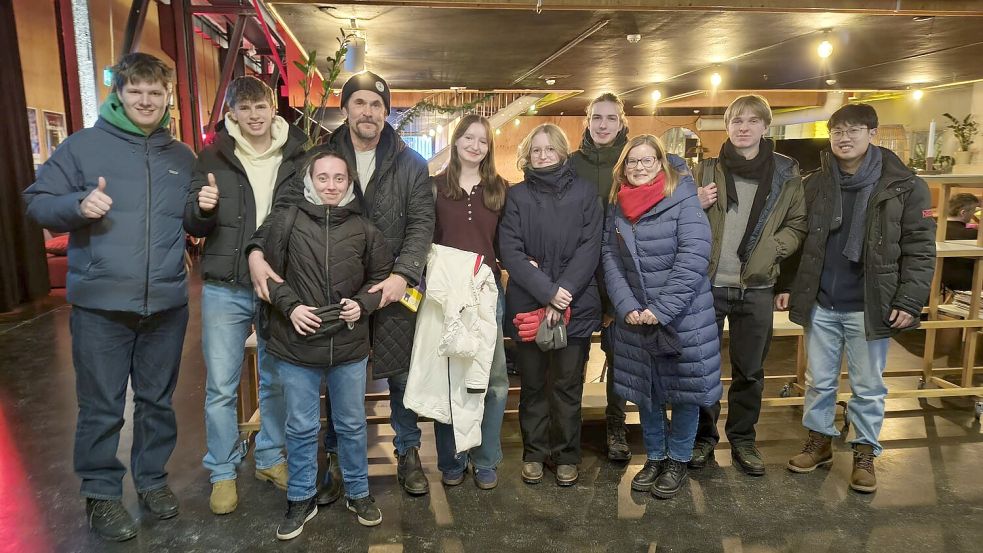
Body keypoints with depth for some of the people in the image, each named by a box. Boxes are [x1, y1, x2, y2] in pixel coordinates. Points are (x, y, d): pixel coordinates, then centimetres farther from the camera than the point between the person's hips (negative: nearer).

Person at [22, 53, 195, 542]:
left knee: (157, 400, 15)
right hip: (101, 305, -3)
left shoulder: (183, 157, 11)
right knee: (101, 408, 7)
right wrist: (78, 204, -21)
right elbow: (37, 202, -1)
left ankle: (153, 478, 33)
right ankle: (101, 493, 25)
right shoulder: (82, 145, 0)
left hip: (167, 304, 3)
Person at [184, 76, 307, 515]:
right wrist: (202, 209, -19)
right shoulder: (214, 156, 1)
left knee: (276, 380, 13)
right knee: (220, 386, 5)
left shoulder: (298, 156, 3)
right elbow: (193, 226, 3)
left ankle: (270, 457, 33)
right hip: (225, 289, -1)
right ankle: (223, 472, 23)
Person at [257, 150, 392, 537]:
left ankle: (358, 493, 33)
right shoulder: (286, 221, -3)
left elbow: (381, 275, 10)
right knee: (301, 428, 11)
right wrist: (290, 306, -12)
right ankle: (301, 499, 30)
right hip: (297, 344, -1)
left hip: (350, 344, 1)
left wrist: (363, 303, -6)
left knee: (352, 424, 15)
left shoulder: (364, 228, 2)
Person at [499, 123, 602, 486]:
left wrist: (563, 294, -15)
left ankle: (566, 455, 24)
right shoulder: (517, 196, 4)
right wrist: (547, 291, -16)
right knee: (533, 383, 10)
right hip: (527, 306, 1)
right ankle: (534, 453, 26)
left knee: (568, 385, 8)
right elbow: (509, 251, -6)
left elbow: (590, 249, -4)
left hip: (576, 305, 0)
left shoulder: (584, 192, 3)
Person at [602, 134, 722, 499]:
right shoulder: (618, 208, 6)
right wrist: (627, 306, -11)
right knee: (644, 391, 14)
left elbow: (693, 261, -17)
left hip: (684, 319, -4)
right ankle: (655, 457, 32)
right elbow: (610, 259, 2)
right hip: (635, 321, 5)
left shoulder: (684, 202, -10)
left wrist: (661, 310, -19)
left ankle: (678, 460, 27)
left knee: (685, 391, 8)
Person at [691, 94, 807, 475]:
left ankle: (742, 439, 29)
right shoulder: (707, 170, 4)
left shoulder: (786, 173, 2)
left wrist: (773, 250, -10)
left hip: (756, 288, 0)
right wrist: (695, 207, -11)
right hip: (707, 284, 0)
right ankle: (703, 437, 24)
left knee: (749, 370, 12)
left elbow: (798, 223, 8)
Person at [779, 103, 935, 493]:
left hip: (870, 307, -2)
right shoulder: (814, 185, 3)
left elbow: (920, 249, -6)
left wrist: (909, 301, -13)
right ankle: (819, 442, 31)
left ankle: (865, 454, 27)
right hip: (820, 305, 3)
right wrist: (786, 285, 3)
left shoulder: (904, 186, -6)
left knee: (868, 387, 10)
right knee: (819, 381, 14)